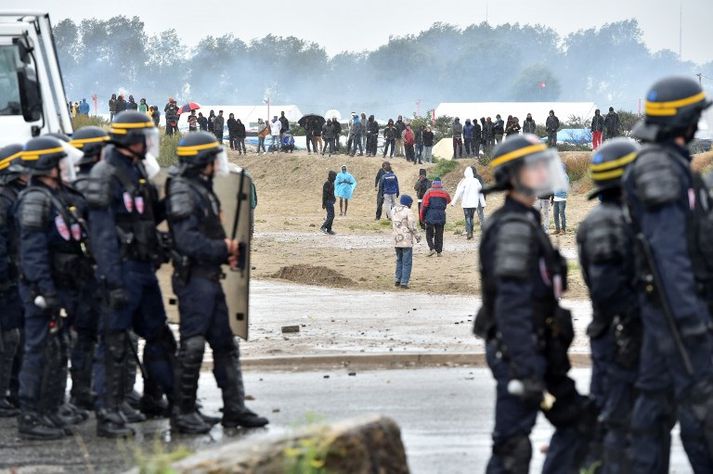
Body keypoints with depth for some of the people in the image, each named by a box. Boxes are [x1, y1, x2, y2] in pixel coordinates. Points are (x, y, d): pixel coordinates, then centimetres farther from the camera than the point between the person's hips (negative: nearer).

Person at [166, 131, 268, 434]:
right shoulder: (183, 193, -15)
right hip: (193, 279, -10)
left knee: (225, 345, 11)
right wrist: (223, 250, -14)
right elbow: (188, 241, -24)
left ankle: (234, 409, 16)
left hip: (210, 278, 10)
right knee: (192, 346, -5)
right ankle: (182, 412, 1)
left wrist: (226, 251, 5)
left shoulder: (204, 191, 17)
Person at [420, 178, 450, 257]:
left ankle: (432, 248, -9)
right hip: (441, 217, 2)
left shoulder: (429, 192, -5)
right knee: (439, 235, 9)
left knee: (429, 234, 8)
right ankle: (439, 251, 9)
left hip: (430, 217, -2)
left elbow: (424, 205, -6)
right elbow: (448, 201, 23)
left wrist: (422, 217, 2)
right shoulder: (444, 193, 3)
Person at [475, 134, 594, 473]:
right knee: (513, 443, -6)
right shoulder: (513, 227, -17)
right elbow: (512, 304, -24)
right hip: (518, 351, -10)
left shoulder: (525, 222, 16)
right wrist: (526, 368, -28)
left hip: (539, 348, 10)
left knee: (577, 420, 14)